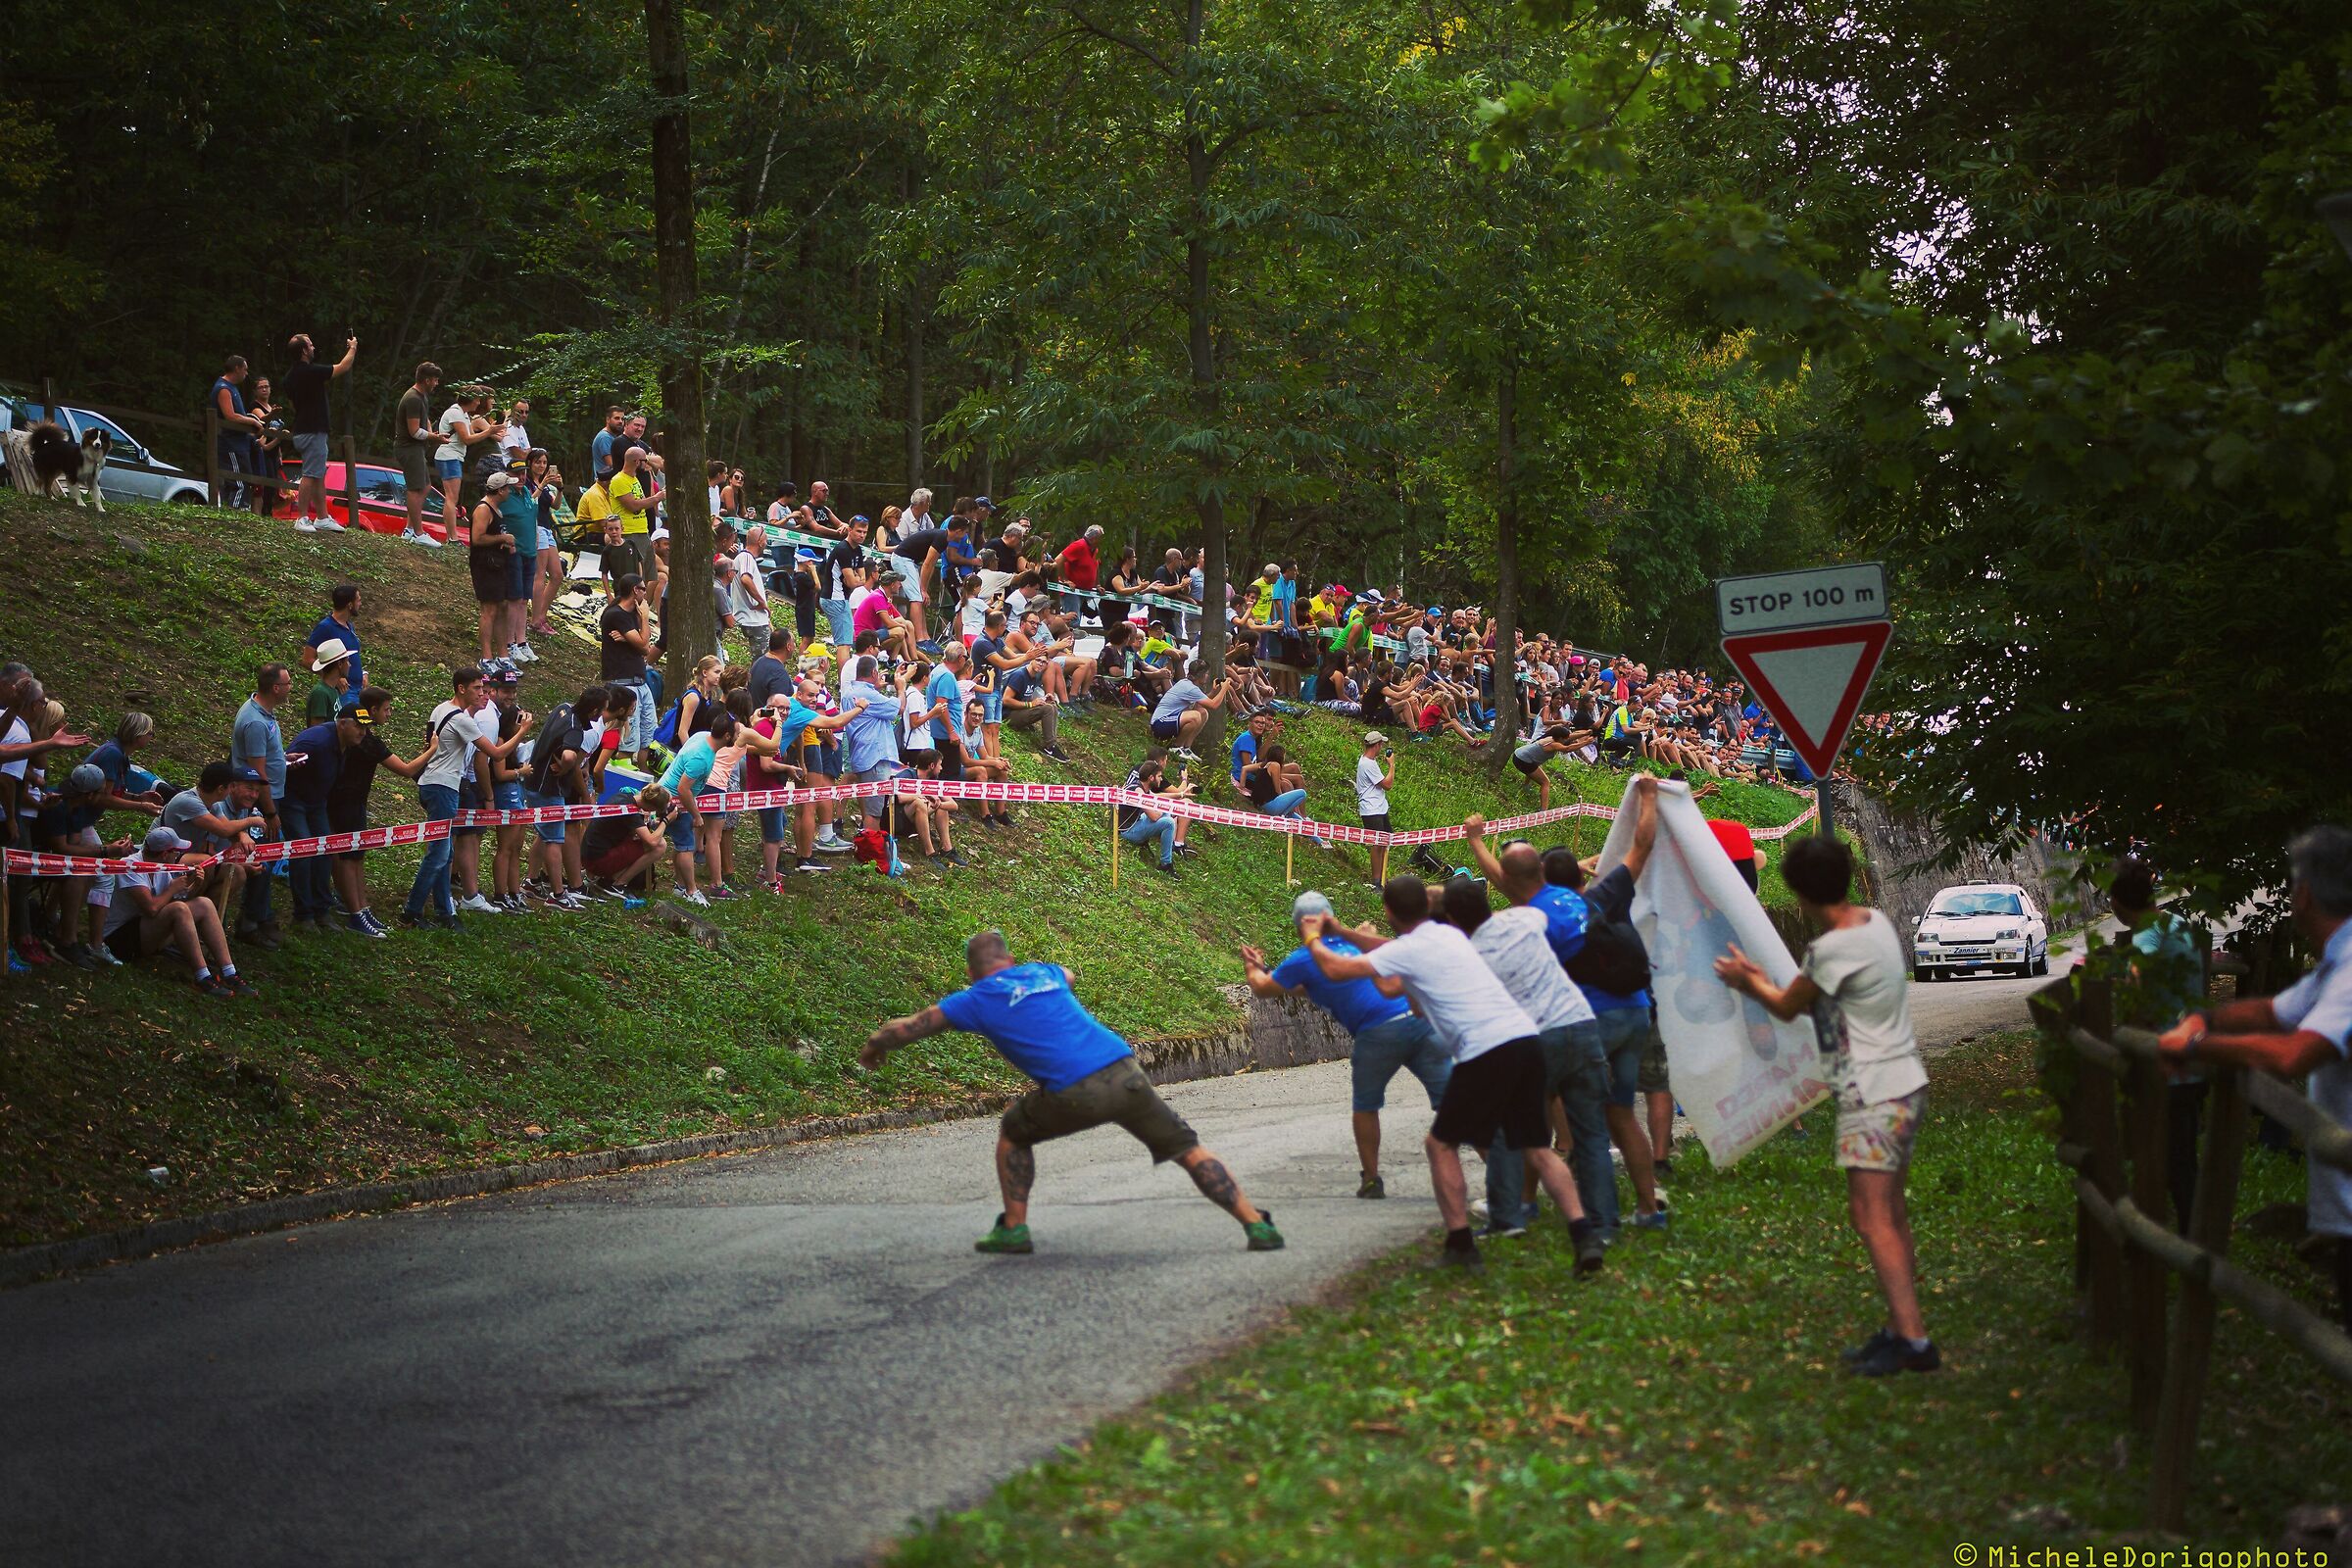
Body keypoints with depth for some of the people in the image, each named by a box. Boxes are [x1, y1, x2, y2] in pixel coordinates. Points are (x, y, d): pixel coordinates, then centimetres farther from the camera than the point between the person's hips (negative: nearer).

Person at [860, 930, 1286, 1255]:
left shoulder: (976, 1001, 12)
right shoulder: (1041, 972, 25)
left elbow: (901, 1029, 16)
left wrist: (873, 1050, 38)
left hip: (1075, 1094, -3)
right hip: (1126, 1073, 4)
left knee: (1013, 1132, 25)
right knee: (1189, 1150, 12)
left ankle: (1014, 1229, 20)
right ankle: (1257, 1225, 2)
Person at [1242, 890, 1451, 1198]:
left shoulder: (1305, 959, 5)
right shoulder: (1352, 942, 25)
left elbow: (1263, 988, 23)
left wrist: (1252, 969, 45)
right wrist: (1264, 969, 47)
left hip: (1379, 1032, -5)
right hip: (1420, 1020, 5)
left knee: (1365, 1107, 18)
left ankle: (1371, 1180, 24)